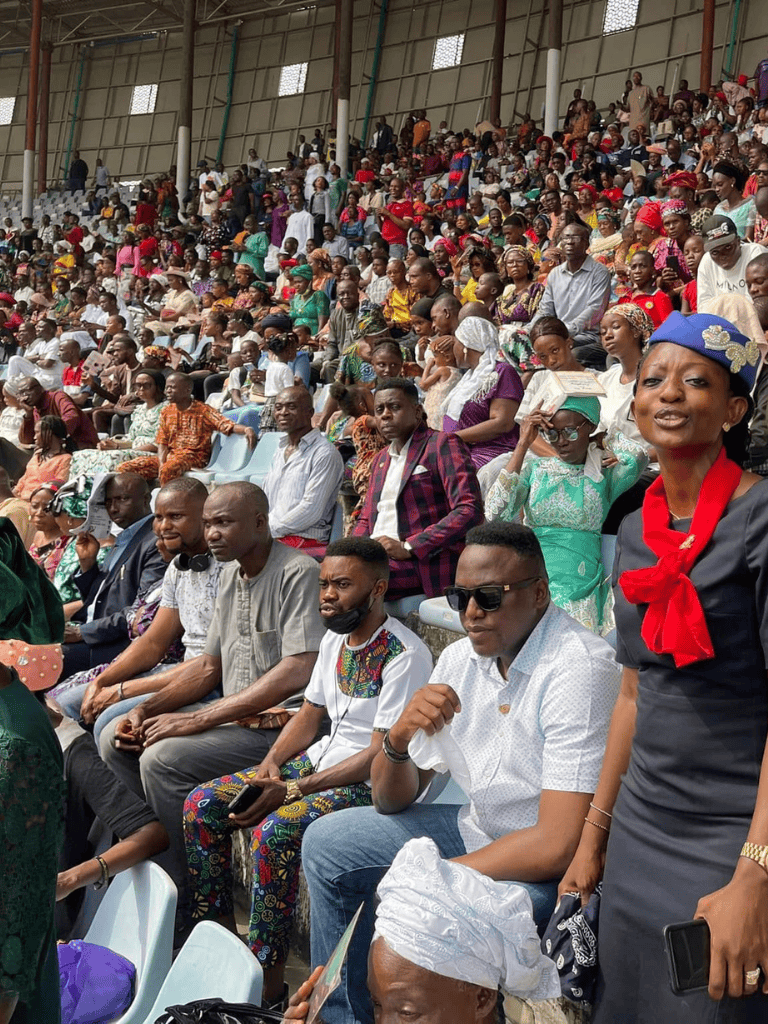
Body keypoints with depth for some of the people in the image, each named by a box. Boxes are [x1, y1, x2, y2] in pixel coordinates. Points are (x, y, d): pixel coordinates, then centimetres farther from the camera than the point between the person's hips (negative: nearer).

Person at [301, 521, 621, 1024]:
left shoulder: (580, 668, -25)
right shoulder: (460, 660, 0)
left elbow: (557, 845, -29)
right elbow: (393, 802, 4)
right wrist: (399, 737, -19)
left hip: (545, 868, -8)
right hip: (478, 827, 8)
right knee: (326, 842, 10)